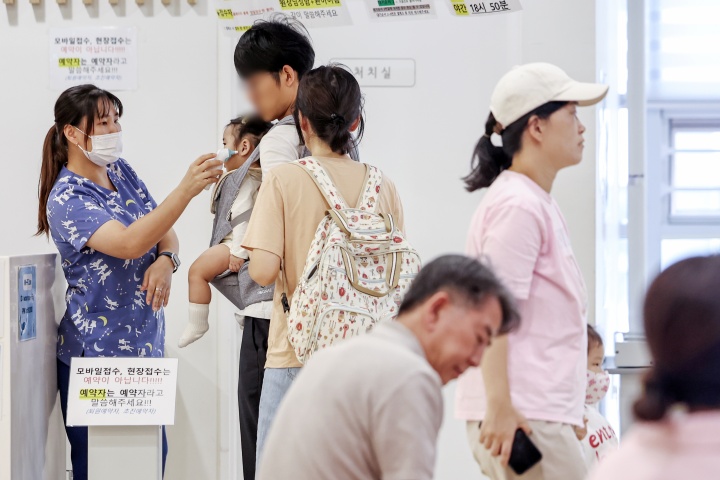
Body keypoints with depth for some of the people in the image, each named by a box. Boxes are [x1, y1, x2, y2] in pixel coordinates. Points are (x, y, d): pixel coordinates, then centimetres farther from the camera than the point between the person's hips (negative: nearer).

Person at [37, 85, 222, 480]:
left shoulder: (121, 172, 8)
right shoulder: (67, 200, -15)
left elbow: (164, 233, 11)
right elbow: (129, 243, -31)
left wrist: (166, 260, -14)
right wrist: (185, 190, -40)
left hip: (146, 346, 7)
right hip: (97, 358, -7)